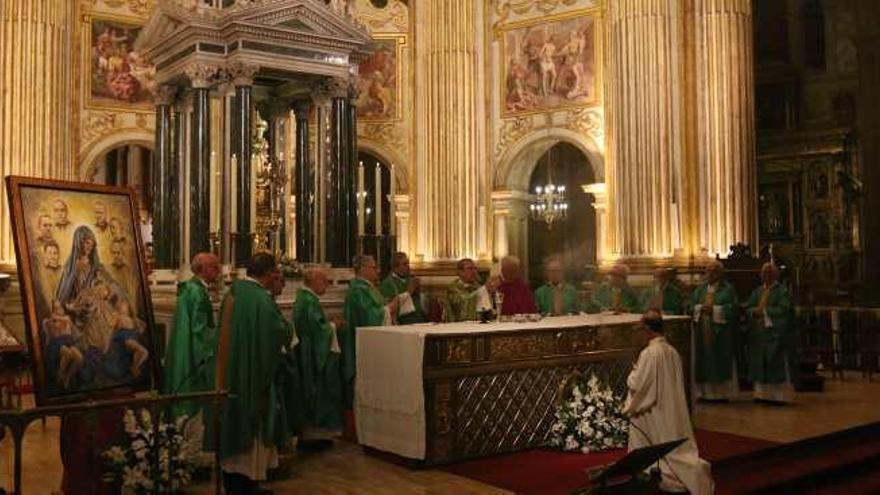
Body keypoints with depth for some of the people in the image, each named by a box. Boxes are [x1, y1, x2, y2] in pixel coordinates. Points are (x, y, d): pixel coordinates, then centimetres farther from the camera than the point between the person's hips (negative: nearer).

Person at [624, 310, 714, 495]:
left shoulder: (649, 353, -21)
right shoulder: (673, 351, 0)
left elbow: (636, 384, -18)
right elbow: (678, 381, 11)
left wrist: (634, 372, 2)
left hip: (654, 412, -6)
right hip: (673, 409, 6)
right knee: (677, 446, 14)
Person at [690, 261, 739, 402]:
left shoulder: (728, 289, 1)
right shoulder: (700, 289, 16)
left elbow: (732, 307, -8)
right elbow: (692, 305, 12)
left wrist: (714, 310, -16)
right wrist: (700, 308, -9)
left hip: (721, 330, -4)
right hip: (702, 330, 4)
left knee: (721, 362, -2)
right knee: (703, 361, 3)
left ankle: (722, 392, 4)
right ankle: (704, 392, 8)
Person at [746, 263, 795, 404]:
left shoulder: (782, 291, -1)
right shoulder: (757, 291, 16)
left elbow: (783, 310, -14)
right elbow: (748, 308, 9)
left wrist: (764, 311, -14)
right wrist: (755, 311, -12)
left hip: (775, 333, -5)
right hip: (759, 332, 5)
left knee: (777, 365, -5)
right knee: (760, 365, 5)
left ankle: (780, 395, -1)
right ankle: (762, 393, 10)